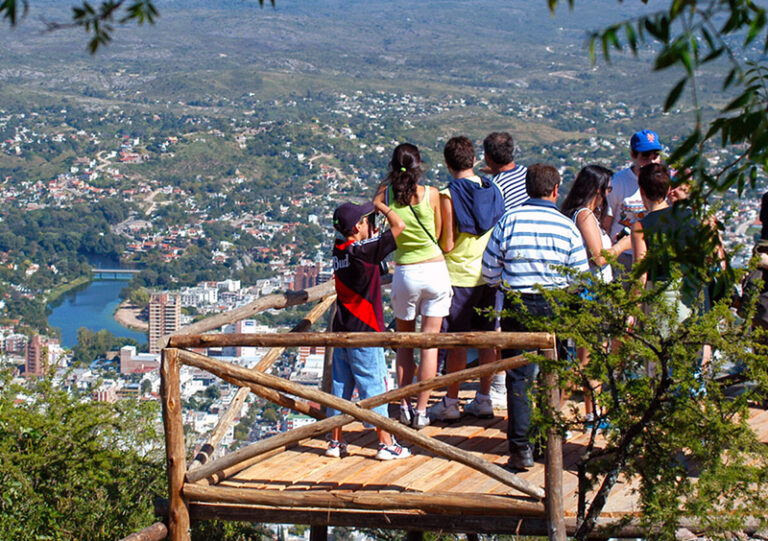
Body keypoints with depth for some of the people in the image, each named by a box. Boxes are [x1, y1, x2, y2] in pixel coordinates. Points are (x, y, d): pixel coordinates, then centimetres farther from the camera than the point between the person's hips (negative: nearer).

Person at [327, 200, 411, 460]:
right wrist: (381, 205, -2)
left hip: (341, 331, 7)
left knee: (340, 385, 12)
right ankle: (387, 445, 4)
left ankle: (335, 442, 17)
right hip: (364, 332, -7)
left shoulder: (339, 250, 5)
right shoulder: (365, 250, -17)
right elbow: (398, 226, -16)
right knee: (374, 386, -1)